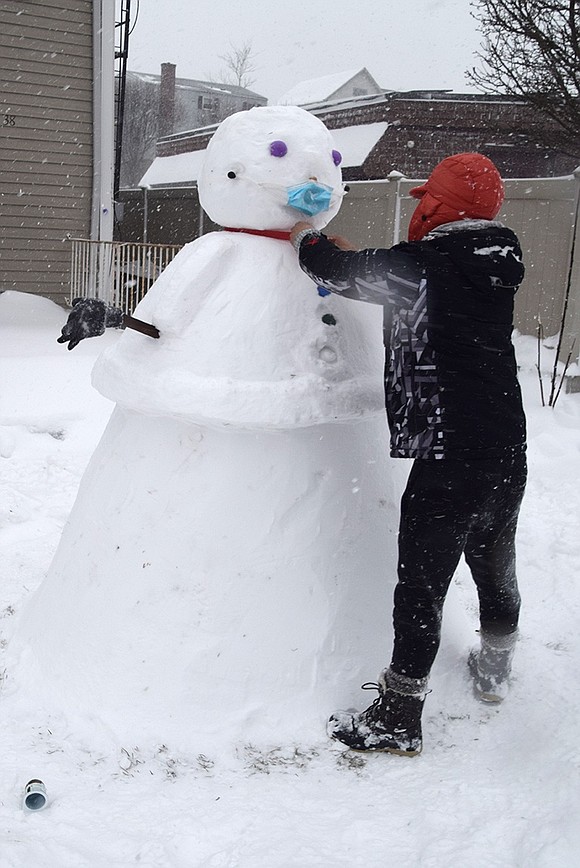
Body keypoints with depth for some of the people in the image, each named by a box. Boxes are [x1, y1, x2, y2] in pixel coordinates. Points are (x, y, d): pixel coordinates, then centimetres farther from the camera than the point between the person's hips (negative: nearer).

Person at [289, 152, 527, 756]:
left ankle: (398, 718, 11)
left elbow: (343, 272, -5)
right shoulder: (491, 267, 8)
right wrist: (342, 249, 22)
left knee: (422, 586, 0)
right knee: (494, 569, 24)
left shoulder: (425, 265, -14)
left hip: (449, 459, -8)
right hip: (507, 453, 8)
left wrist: (299, 233, 15)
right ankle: (494, 670, 45)